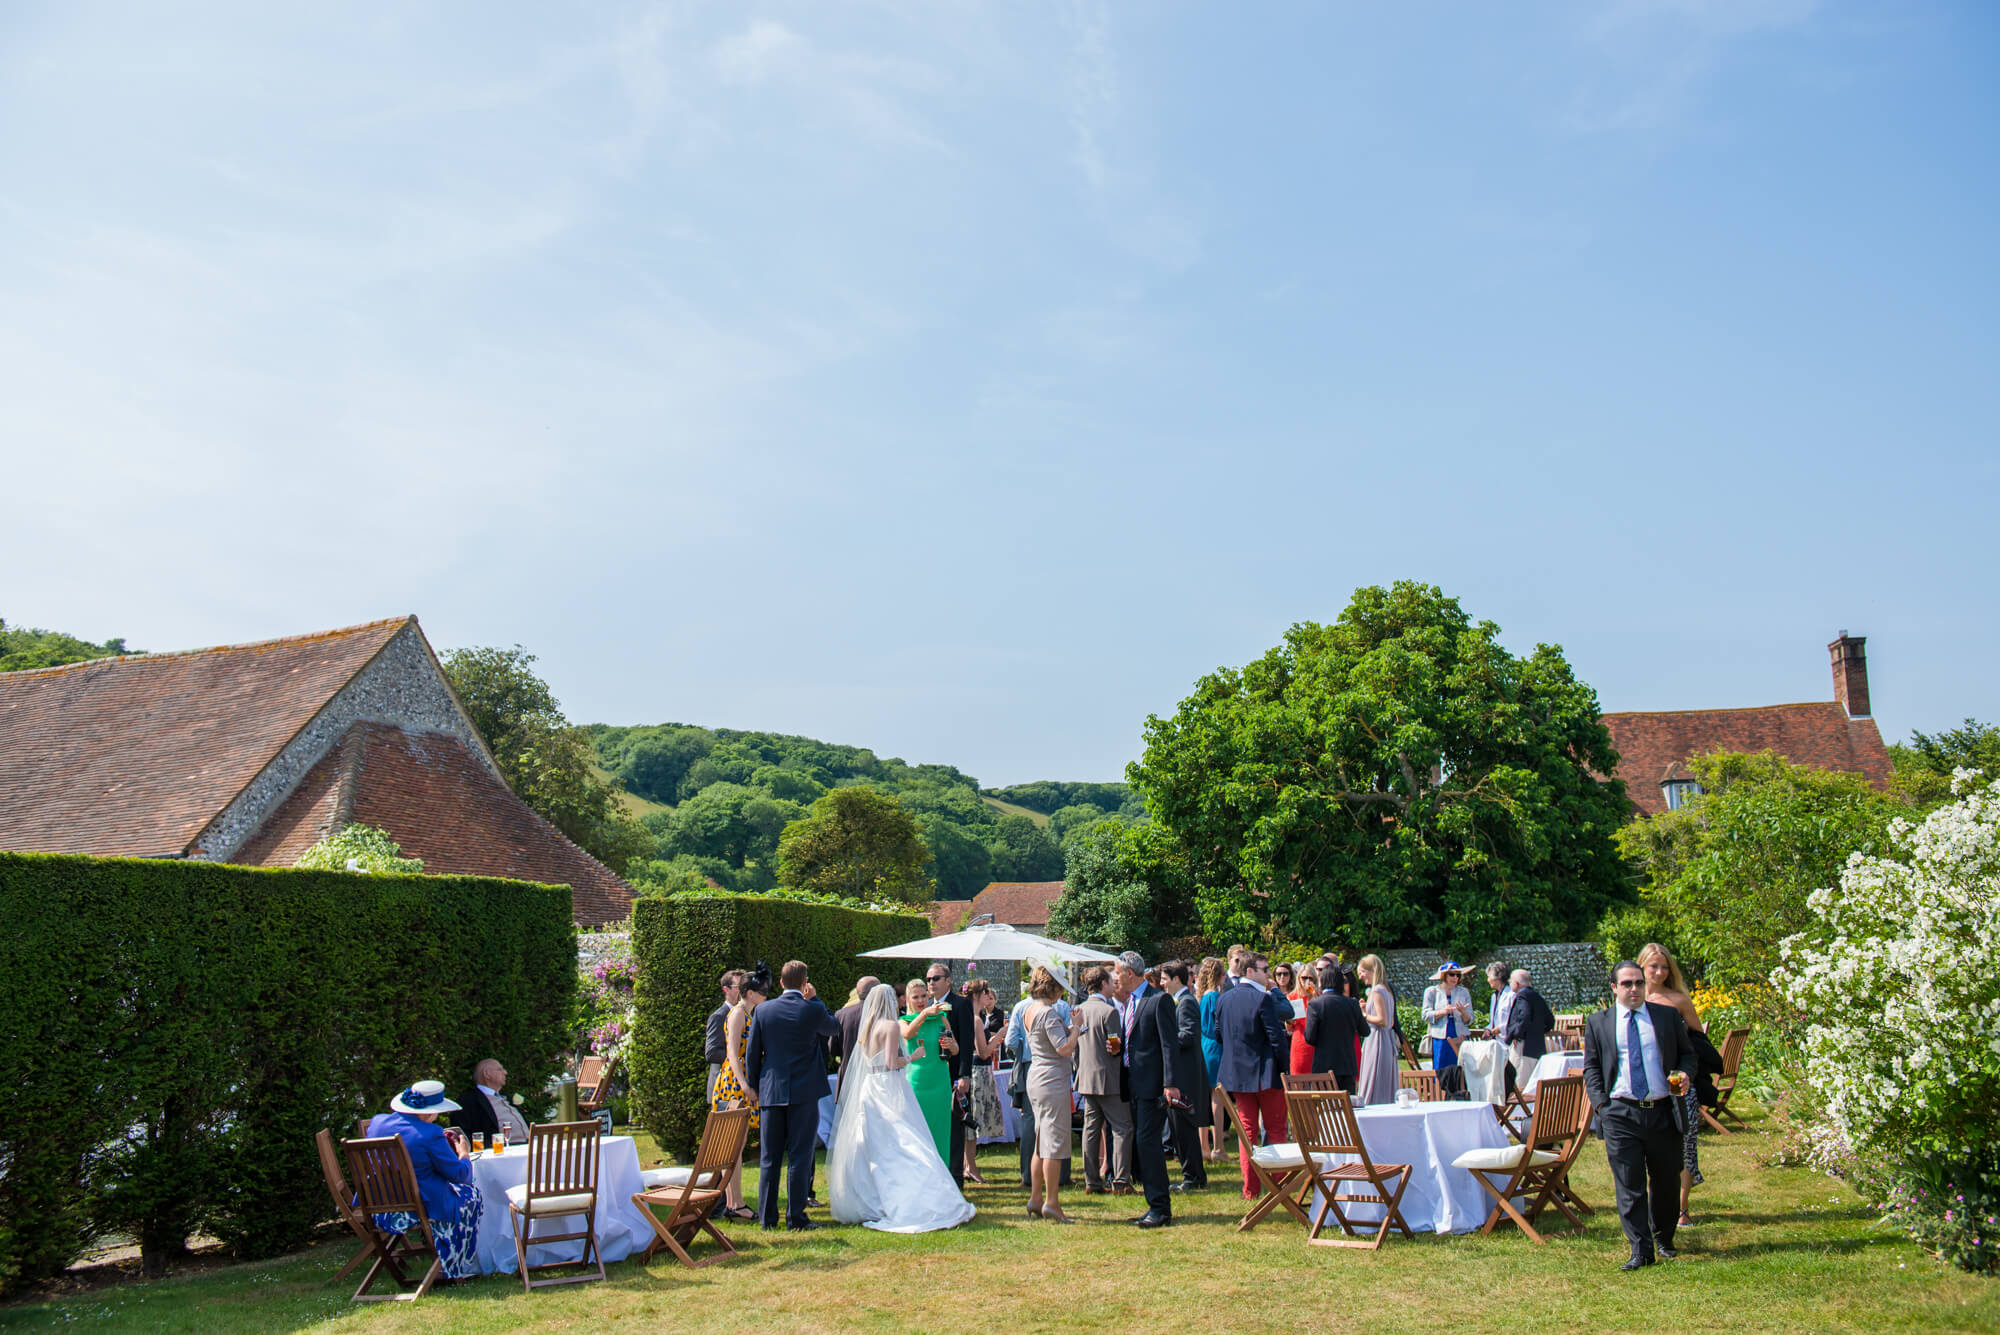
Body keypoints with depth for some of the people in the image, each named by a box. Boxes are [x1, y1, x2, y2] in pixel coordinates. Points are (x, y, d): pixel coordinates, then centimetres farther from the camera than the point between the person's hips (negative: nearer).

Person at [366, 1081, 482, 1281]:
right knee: (470, 1193, 17)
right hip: (416, 1209, -8)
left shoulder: (377, 1122, 0)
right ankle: (458, 1268, 25)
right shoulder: (430, 1134, -21)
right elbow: (458, 1174, -13)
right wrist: (464, 1154, 8)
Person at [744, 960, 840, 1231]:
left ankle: (767, 1216, 14)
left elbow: (753, 1054, 5)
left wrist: (755, 1087, 17)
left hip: (771, 1091, 3)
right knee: (799, 1156, 2)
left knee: (769, 1157, 9)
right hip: (804, 1092, -3)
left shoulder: (763, 1010, 0)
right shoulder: (813, 1010, -8)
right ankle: (796, 1217, 2)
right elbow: (834, 1028, 13)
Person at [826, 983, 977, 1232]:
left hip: (868, 1088, 8)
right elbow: (892, 1063, -15)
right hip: (890, 1088, -8)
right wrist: (911, 1057, 2)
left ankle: (868, 1205, 12)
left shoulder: (865, 1028, 12)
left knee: (872, 1149, 10)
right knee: (904, 1145, -6)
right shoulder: (891, 1026, -9)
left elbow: (864, 1063, 15)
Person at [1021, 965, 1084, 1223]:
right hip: (1053, 1080, -10)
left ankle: (1035, 1199, 19)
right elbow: (1065, 1049, -21)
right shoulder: (1048, 1013, -16)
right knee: (1055, 1142, -5)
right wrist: (1076, 1027, -9)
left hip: (1036, 1078, 10)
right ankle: (1051, 1202, -3)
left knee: (1042, 1141, 15)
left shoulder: (1030, 1011, 12)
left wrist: (1070, 1029, 17)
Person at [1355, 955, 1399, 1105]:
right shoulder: (1387, 989, 15)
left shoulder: (1376, 990, -13)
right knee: (1386, 1086, 11)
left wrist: (1364, 1015, -7)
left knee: (1373, 1089, -7)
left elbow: (1382, 1020, -20)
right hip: (1388, 1041, 10)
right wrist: (1367, 1010, 15)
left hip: (1377, 1042, -10)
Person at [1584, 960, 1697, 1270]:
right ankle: (1641, 1250, 1)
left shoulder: (1668, 1016, 10)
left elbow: (1687, 1053, 14)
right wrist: (1600, 1103, -4)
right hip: (1620, 1113, -1)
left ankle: (1664, 1239, 31)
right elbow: (1591, 1068, 9)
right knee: (1630, 1186, -3)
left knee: (1667, 1181, 11)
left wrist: (1686, 1073, -7)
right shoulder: (1598, 1023, 8)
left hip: (1663, 1112, 1)